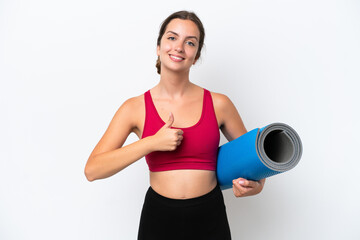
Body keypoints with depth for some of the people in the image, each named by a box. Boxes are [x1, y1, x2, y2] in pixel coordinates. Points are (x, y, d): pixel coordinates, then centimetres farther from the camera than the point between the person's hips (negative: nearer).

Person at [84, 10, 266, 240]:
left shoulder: (219, 104, -4)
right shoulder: (135, 108, -6)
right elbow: (92, 170, -13)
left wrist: (257, 183, -11)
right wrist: (152, 143, -21)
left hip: (209, 219, 1)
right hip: (158, 219, 0)